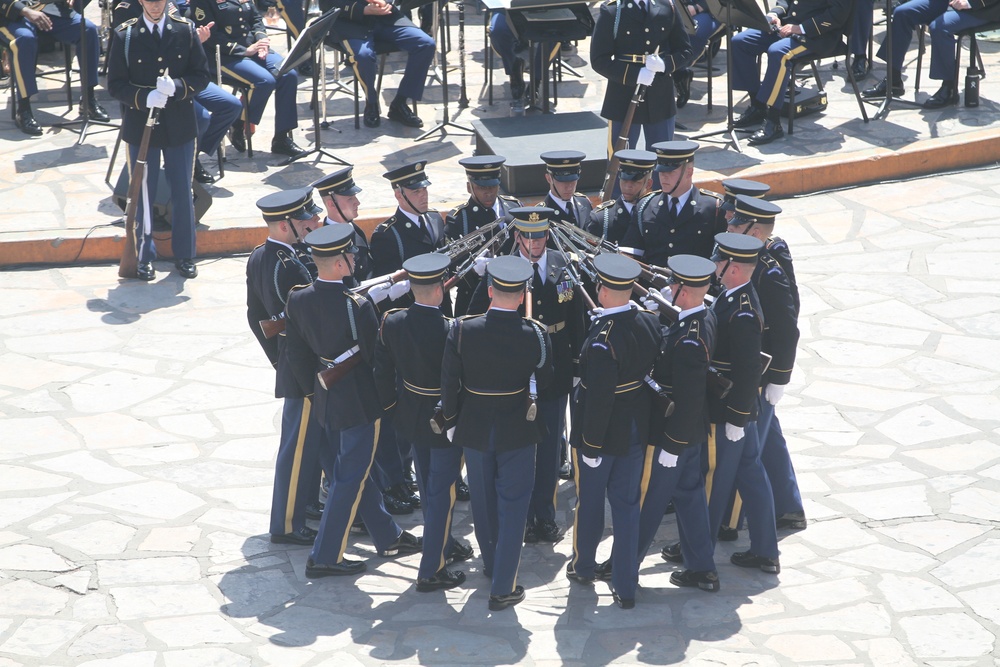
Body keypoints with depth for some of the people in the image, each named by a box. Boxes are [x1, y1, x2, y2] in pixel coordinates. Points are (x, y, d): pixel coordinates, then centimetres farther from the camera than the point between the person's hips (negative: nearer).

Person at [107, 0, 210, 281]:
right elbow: (115, 84, -4)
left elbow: (201, 75, 1)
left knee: (183, 193, 8)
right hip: (140, 125, -1)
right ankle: (144, 257, 18)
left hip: (180, 125, 1)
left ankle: (184, 255, 20)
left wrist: (176, 87, -19)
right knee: (142, 195, 6)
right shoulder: (125, 35, -4)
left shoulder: (186, 30, 0)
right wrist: (144, 98, -21)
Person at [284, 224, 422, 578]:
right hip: (360, 402, -7)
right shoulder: (357, 307, -27)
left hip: (325, 399, 7)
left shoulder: (297, 299, -7)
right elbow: (376, 354, -17)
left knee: (354, 471, 20)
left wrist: (314, 390, 16)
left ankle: (388, 536, 38)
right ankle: (325, 557, 11)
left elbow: (295, 353, 3)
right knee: (349, 478, 5)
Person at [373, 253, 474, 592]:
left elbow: (382, 370, 0)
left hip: (411, 419, 6)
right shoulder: (451, 331, -28)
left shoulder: (391, 323, -11)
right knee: (442, 492, 5)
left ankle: (444, 544, 43)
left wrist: (390, 405, 14)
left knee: (428, 487, 23)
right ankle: (432, 570, 9)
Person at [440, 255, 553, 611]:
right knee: (513, 506, 9)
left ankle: (491, 564, 42)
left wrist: (451, 420, 5)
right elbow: (544, 380, -3)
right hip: (517, 431, -2)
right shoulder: (535, 334, -19)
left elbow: (449, 383, -10)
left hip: (474, 430, 2)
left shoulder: (462, 329, -18)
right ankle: (502, 588, 9)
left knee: (483, 501, 22)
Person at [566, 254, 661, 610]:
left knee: (590, 501, 17)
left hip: (601, 432, -6)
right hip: (636, 431, 6)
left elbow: (599, 398, -26)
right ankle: (626, 586, 18)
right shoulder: (650, 322, -9)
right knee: (627, 503, 14)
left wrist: (591, 446, -17)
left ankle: (583, 567, 39)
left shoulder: (602, 340, -29)